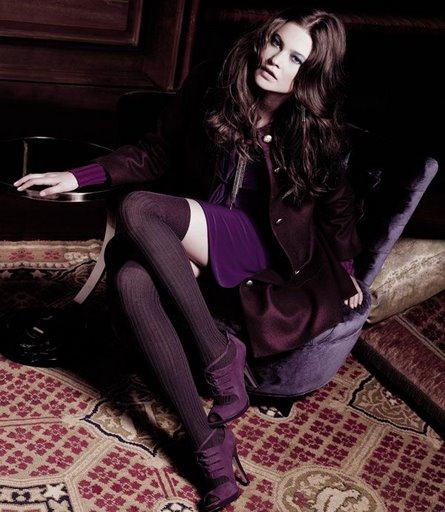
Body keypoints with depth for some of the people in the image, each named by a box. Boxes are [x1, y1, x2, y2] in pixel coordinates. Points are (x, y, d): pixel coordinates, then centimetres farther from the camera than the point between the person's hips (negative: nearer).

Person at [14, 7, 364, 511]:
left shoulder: (316, 130, -8)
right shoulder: (210, 83, -3)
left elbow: (336, 203, 9)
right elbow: (157, 152, 6)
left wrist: (346, 272, 9)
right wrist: (78, 176, 0)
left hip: (264, 242, -4)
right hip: (191, 237, 4)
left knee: (137, 209, -29)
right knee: (129, 276, -32)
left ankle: (219, 352, -18)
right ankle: (209, 446, -30)